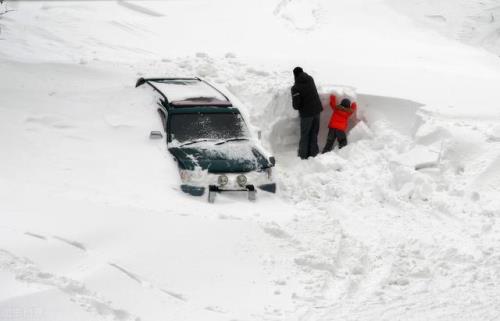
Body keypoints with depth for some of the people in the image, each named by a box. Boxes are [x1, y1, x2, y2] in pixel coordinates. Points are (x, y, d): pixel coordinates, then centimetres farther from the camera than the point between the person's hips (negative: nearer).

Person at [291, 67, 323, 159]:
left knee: (305, 134, 11)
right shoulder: (310, 79, 0)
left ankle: (303, 154, 17)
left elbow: (296, 104, -18)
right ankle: (313, 152, 20)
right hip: (317, 110, 5)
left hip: (306, 113, -5)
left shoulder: (296, 87, -16)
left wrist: (297, 107, 4)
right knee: (314, 133, 16)